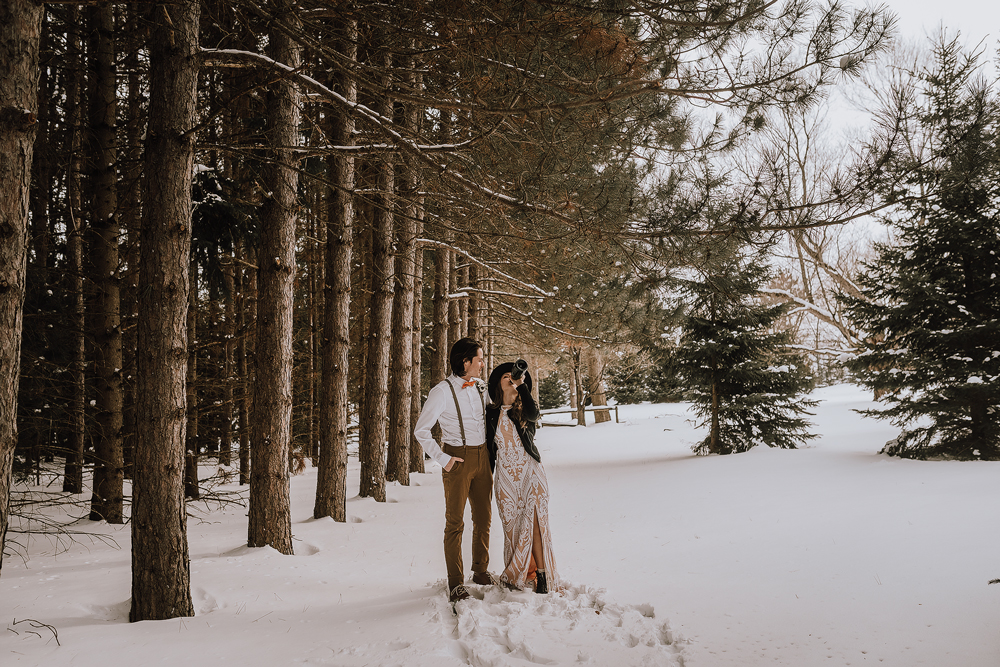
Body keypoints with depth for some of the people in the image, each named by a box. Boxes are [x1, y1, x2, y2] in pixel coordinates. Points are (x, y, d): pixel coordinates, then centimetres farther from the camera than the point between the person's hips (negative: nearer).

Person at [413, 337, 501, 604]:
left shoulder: (479, 386, 7)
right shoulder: (442, 392, -12)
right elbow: (421, 431, -11)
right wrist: (443, 459, -12)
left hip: (483, 456, 6)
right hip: (458, 459, -6)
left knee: (483, 517, 13)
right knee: (455, 522, -1)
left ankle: (481, 571, 28)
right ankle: (456, 583, 4)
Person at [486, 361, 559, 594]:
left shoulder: (525, 409, 3)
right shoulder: (491, 412, 9)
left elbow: (533, 414, -22)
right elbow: (488, 445, 15)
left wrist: (522, 385, -21)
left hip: (530, 471, -2)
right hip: (505, 475, 2)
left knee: (534, 523, -8)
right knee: (512, 525, 3)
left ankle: (543, 575, -2)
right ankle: (515, 575, 13)